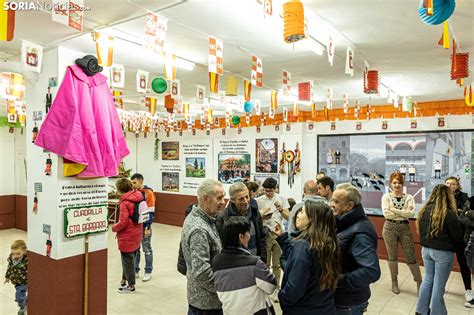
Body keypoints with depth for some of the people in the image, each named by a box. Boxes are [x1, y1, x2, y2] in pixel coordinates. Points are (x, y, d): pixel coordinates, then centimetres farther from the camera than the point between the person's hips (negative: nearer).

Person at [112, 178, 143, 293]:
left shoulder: (125, 202, -21)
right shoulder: (138, 197, -1)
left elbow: (123, 223, -21)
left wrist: (114, 228, -4)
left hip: (127, 236, -7)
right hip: (137, 233, 8)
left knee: (127, 260, 6)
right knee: (129, 258, 21)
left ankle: (131, 286, 18)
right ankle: (125, 279, 36)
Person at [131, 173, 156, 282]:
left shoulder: (148, 193, -11)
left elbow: (150, 212, -13)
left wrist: (148, 227, -16)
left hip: (144, 226, -5)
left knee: (147, 249, 7)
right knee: (134, 249, 14)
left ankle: (148, 272, 18)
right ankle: (135, 270, 27)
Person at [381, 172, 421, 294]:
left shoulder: (409, 197, 2)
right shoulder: (386, 197, -2)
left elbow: (412, 213, -12)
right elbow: (386, 213, -14)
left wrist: (395, 210, -14)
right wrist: (404, 213, -11)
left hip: (405, 228, 1)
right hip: (390, 228, 0)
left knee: (411, 256, 2)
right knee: (392, 256, 9)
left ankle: (419, 282, 17)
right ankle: (394, 282, 24)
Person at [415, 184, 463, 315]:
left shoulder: (424, 210, -1)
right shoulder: (448, 214, -19)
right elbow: (458, 235, -9)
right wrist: (447, 242, 10)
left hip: (426, 249, 6)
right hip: (443, 252, -6)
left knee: (428, 280, 18)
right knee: (439, 284, 6)